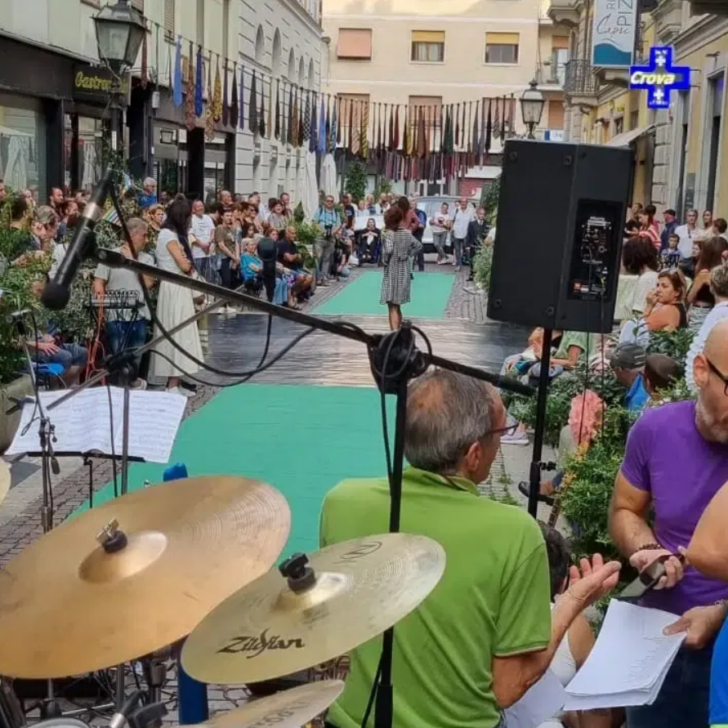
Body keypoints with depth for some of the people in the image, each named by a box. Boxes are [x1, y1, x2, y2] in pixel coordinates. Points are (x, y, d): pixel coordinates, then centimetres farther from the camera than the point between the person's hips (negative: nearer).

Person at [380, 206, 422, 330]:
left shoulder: (389, 233, -14)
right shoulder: (407, 233, 6)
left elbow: (388, 250, -29)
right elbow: (419, 246, 18)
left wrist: (384, 260, -12)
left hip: (392, 273, -6)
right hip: (404, 272, 6)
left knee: (392, 307, -6)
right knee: (397, 306, 18)